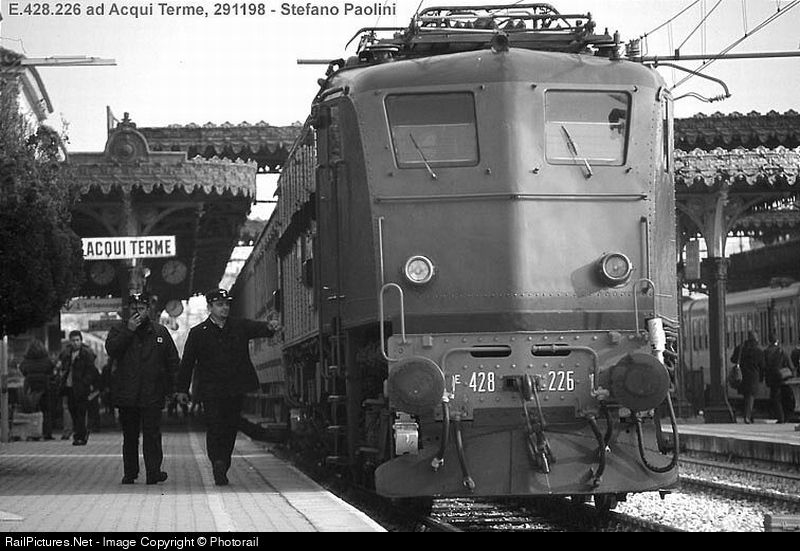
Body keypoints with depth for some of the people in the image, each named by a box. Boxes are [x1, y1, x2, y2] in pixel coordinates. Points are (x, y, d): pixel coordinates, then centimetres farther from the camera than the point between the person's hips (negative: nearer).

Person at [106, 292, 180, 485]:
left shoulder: (161, 332, 10)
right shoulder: (118, 332, 9)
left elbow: (173, 361, 13)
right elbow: (111, 349, -12)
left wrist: (170, 386, 5)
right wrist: (129, 330, -15)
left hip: (152, 395, -1)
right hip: (126, 395, 1)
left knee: (152, 435, -7)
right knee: (129, 436, 7)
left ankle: (153, 473, -6)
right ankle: (129, 473, 15)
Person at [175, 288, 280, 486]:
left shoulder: (239, 326, 7)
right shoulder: (198, 333, 2)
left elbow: (256, 328, -11)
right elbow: (187, 363, 5)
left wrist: (270, 327, -35)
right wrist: (182, 389, 3)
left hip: (236, 390, 3)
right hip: (211, 391, -3)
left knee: (230, 429, 8)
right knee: (214, 428, -13)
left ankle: (222, 468, 19)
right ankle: (218, 465, -16)